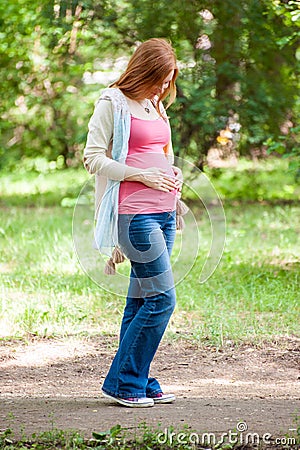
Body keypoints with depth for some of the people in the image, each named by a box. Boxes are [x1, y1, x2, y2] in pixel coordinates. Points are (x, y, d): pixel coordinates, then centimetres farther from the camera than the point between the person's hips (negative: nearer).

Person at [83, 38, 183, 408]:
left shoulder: (156, 105, 20)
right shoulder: (113, 103, -3)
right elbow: (93, 158, -7)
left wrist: (173, 171, 9)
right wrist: (143, 175, -14)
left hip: (164, 211, 8)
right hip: (134, 214, -8)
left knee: (141, 300, 9)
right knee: (162, 298, -11)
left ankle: (138, 382, 14)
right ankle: (123, 383, -2)